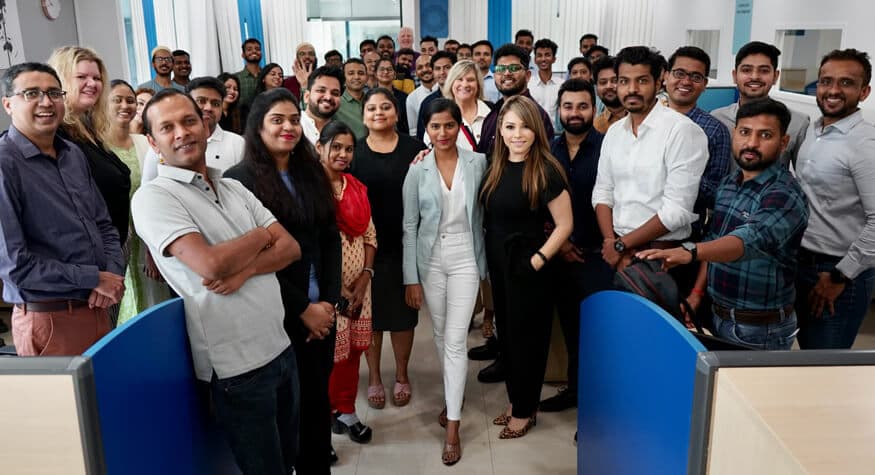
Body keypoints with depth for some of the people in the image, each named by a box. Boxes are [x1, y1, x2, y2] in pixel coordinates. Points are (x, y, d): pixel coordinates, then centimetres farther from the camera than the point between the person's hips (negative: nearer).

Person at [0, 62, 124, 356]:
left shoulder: (74, 155, 8)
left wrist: (114, 274, -5)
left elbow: (104, 226, 13)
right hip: (48, 320, -7)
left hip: (97, 309, 7)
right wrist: (95, 279, -14)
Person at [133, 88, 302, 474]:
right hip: (237, 364, -7)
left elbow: (291, 248, 3)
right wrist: (262, 235, -7)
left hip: (281, 346, 7)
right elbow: (210, 265, -25)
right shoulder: (153, 196, -11)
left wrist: (245, 269, -17)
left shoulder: (234, 189, 10)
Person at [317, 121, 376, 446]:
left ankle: (346, 411, 30)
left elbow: (369, 236, 10)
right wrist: (335, 287, -14)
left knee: (353, 348, 13)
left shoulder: (357, 188, 10)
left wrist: (365, 276, -3)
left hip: (358, 283, 6)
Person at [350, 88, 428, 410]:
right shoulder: (354, 150, 1)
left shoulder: (414, 148, 1)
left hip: (404, 244, 0)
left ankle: (401, 375, 30)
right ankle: (373, 376, 28)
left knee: (403, 311, 10)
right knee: (370, 311, 10)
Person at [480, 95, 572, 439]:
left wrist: (538, 261, -17)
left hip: (527, 266, -6)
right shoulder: (495, 168, 2)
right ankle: (515, 400, 34)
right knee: (506, 332, 16)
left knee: (526, 337, 8)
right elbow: (489, 217, 12)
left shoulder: (546, 171, -15)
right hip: (498, 264, 6)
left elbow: (564, 225, -14)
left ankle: (525, 411, 25)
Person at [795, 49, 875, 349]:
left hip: (840, 273, -7)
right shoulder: (813, 130, 6)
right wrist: (796, 258, 13)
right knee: (807, 358, 20)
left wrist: (840, 277, -17)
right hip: (801, 263, 7)